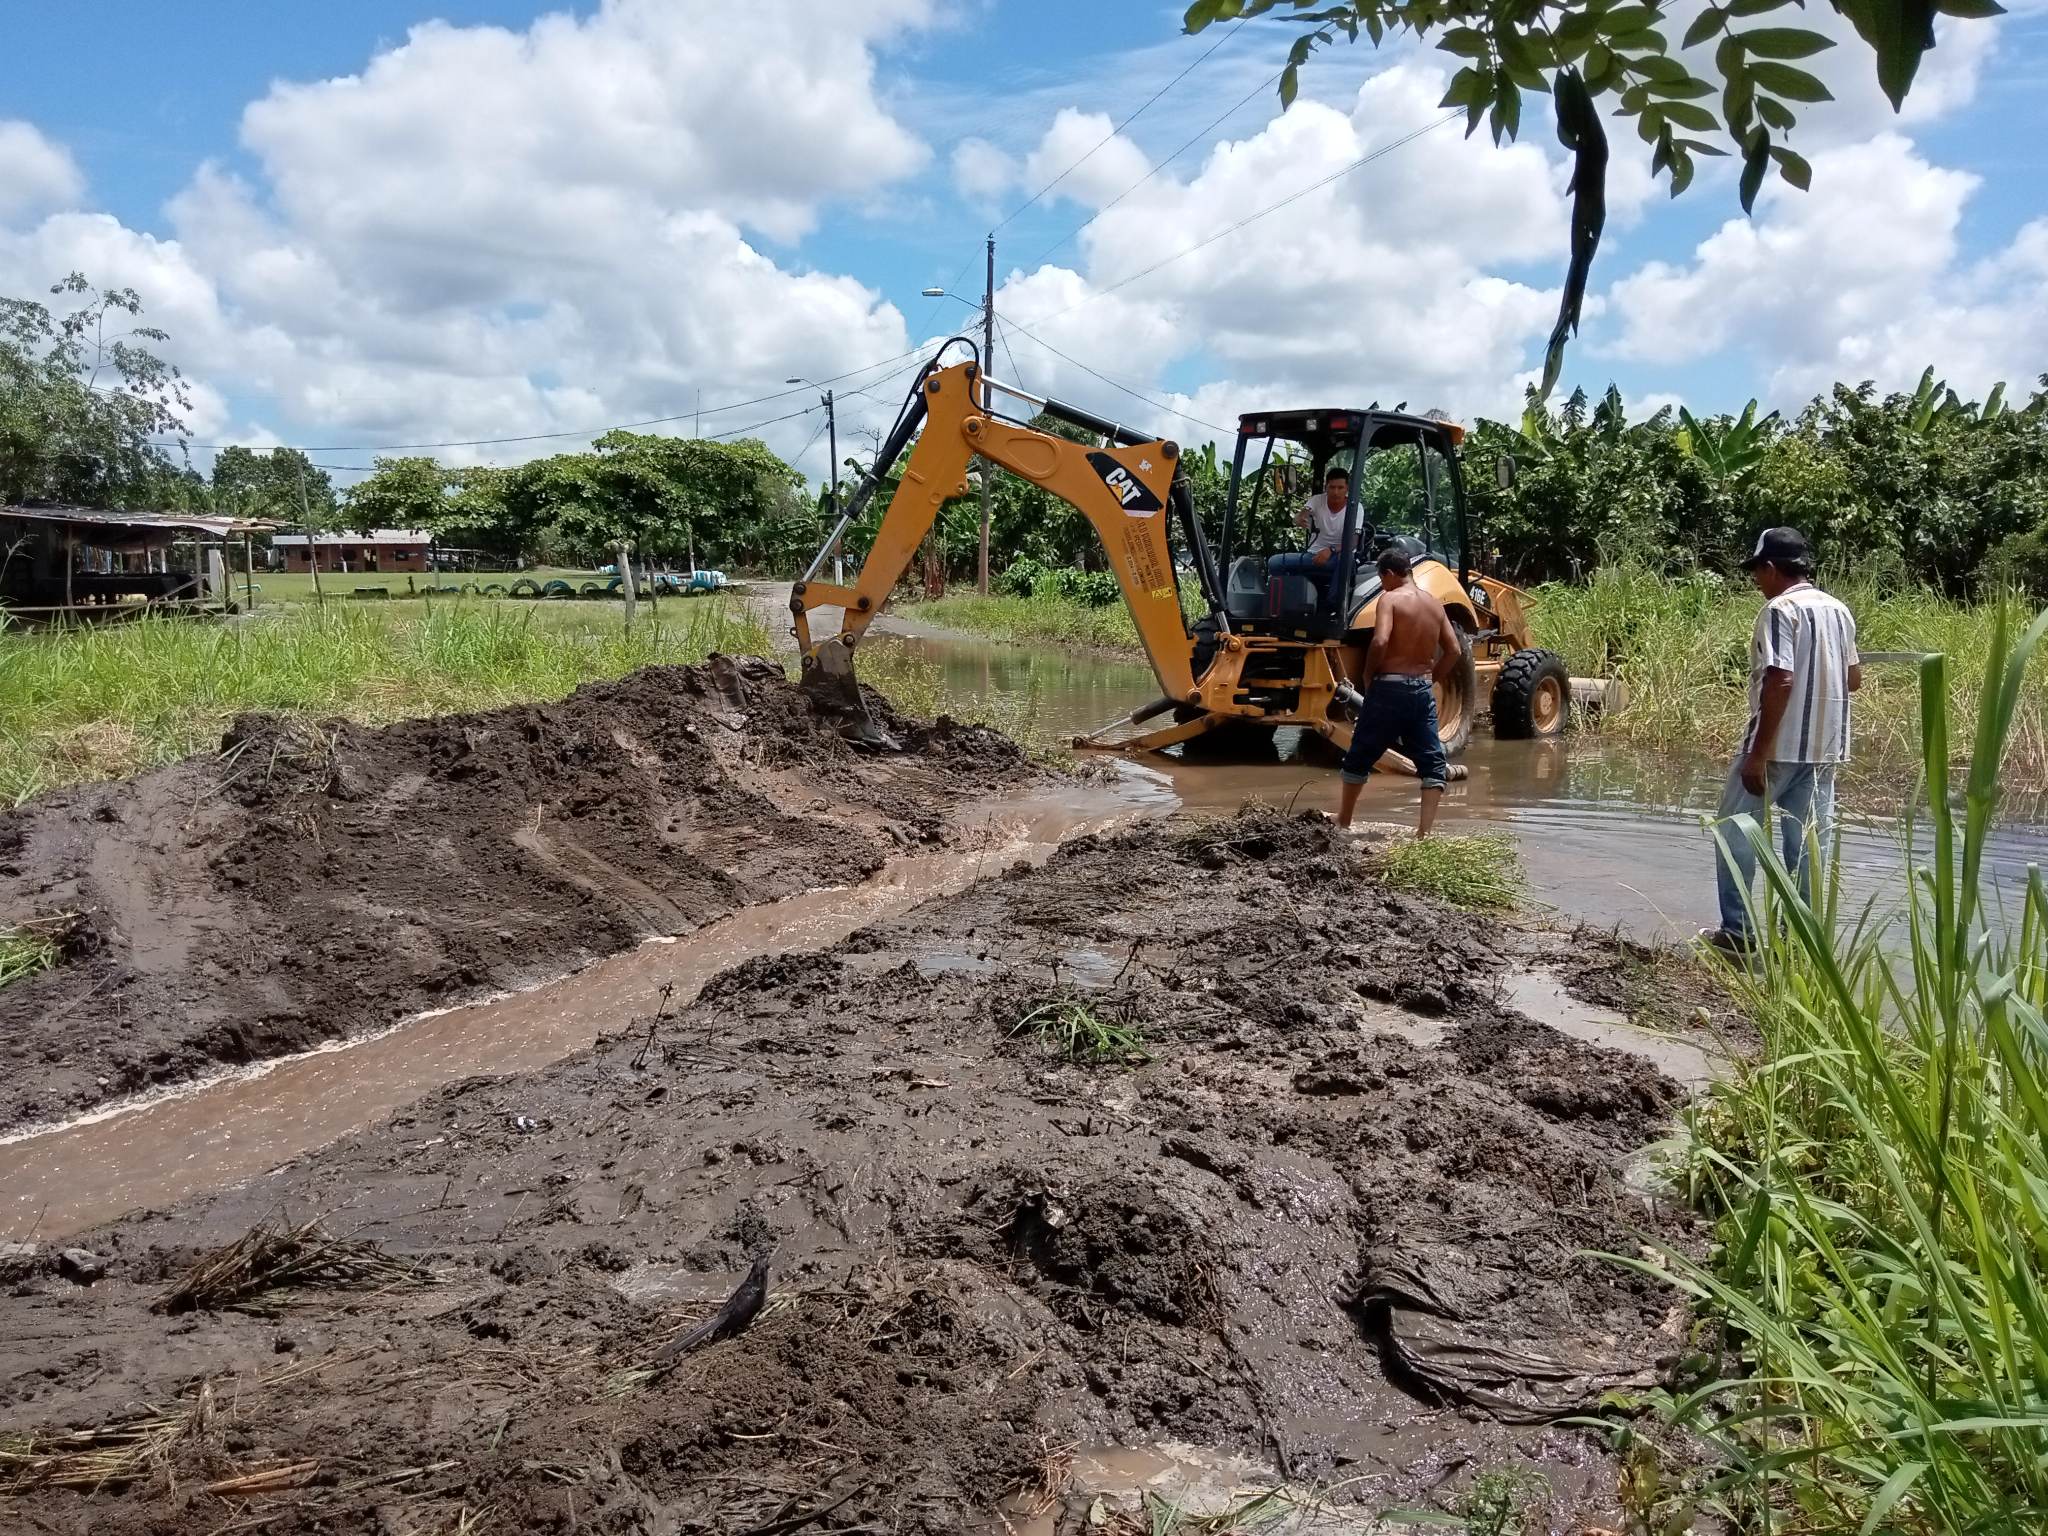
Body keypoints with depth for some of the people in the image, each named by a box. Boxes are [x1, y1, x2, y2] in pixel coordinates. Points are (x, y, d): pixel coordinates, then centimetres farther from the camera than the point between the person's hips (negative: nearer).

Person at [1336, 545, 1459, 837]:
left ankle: (1342, 824, 19)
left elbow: (1380, 642, -22)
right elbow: (1453, 651, 10)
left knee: (1359, 758, 9)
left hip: (1390, 687, -5)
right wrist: (1430, 678, 16)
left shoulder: (1390, 599, -8)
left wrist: (1368, 675, -7)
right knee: (1432, 762, 6)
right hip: (1423, 690, 5)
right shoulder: (1434, 604, 10)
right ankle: (1424, 831, -3)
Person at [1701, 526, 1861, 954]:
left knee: (1734, 831, 6)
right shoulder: (1839, 611, 10)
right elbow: (1854, 679, 15)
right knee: (1807, 842, 9)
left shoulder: (1780, 610, -14)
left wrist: (1757, 753, -20)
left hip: (1779, 746, -7)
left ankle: (1736, 930, 8)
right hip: (1824, 747, 7)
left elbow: (1781, 680, -21)